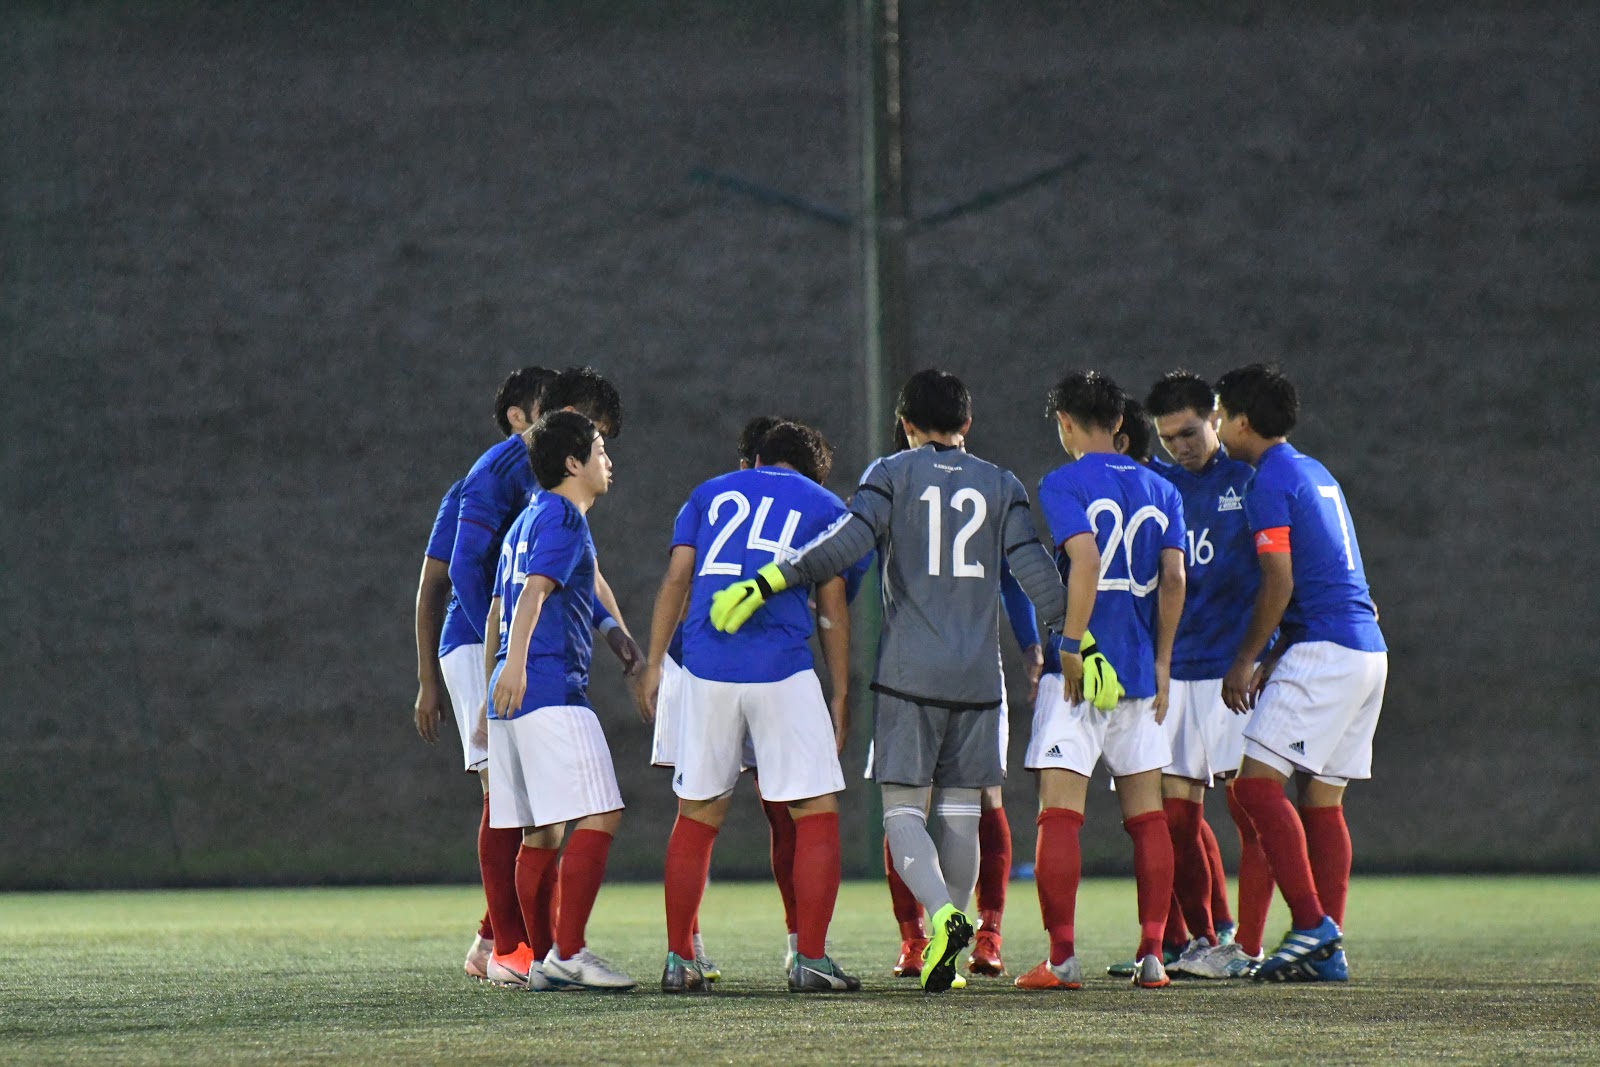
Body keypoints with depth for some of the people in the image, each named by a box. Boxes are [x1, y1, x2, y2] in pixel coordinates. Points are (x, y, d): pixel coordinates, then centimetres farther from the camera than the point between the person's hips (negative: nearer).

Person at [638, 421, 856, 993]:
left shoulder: (709, 494, 20)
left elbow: (675, 580, 10)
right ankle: (810, 960, -4)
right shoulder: (825, 507, 14)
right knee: (816, 816, 3)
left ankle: (679, 961, 9)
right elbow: (832, 609, 9)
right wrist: (840, 696, 11)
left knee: (696, 816, 11)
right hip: (783, 671, -3)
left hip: (704, 668, 3)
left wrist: (653, 664, 10)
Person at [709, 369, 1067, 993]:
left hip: (909, 672, -3)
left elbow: (847, 541, -14)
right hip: (978, 677, 3)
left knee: (903, 809, -1)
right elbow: (1034, 570, 0)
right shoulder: (1001, 485, 9)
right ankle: (944, 954, 9)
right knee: (961, 812, 10)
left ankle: (944, 916, -26)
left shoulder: (891, 474, 2)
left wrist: (765, 585, -18)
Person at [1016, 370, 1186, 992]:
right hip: (1140, 673, 5)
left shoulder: (1063, 484, -4)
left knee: (1059, 816, -5)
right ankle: (1152, 954, 5)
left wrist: (1070, 651, -15)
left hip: (1081, 673, -5)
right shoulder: (1159, 490, 12)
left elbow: (1086, 560, -18)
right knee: (1147, 817, 9)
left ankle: (1062, 958, -10)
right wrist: (1160, 663, 9)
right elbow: (1174, 578, 4)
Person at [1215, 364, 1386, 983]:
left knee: (1257, 782, -11)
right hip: (1366, 650, 9)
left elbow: (1279, 583, -13)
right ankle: (1327, 952, 6)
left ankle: (1311, 923, -18)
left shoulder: (1270, 483, -8)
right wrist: (1275, 662, 23)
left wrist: (1246, 661, -4)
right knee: (1322, 799, 8)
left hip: (1324, 651, -9)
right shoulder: (1315, 474, 21)